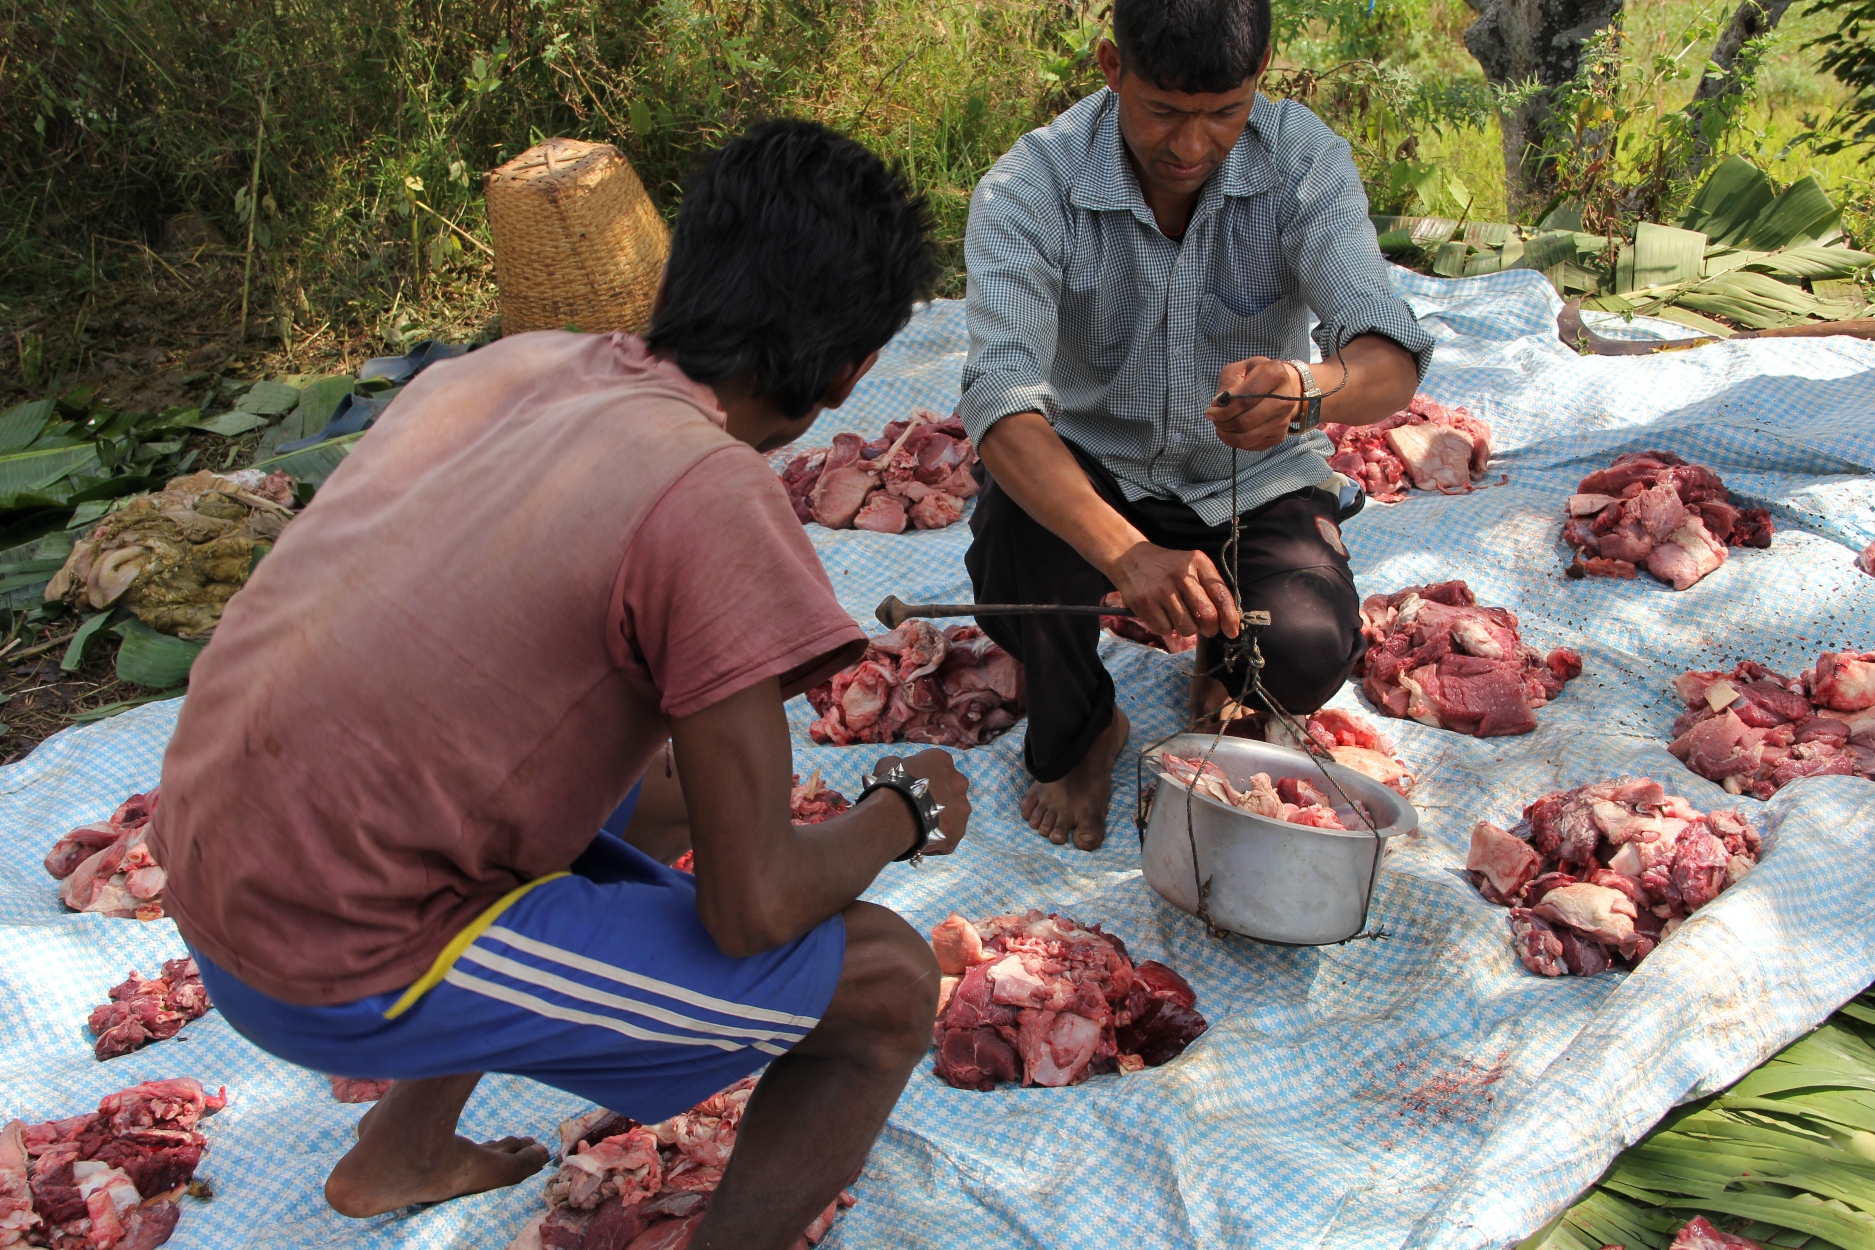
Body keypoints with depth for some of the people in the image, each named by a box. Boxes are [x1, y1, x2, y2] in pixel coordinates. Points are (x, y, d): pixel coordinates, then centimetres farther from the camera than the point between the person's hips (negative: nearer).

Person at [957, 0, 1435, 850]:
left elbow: (1390, 363, -26)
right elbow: (1002, 400, -35)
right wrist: (1128, 554, -52)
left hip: (1257, 484, 1)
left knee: (1309, 652, -27)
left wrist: (1306, 388, -52)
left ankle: (1226, 668, 15)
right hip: (1095, 476, 0)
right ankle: (1077, 732, 1)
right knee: (1013, 545, -33)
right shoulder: (1028, 190, -22)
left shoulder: (1303, 158, -17)